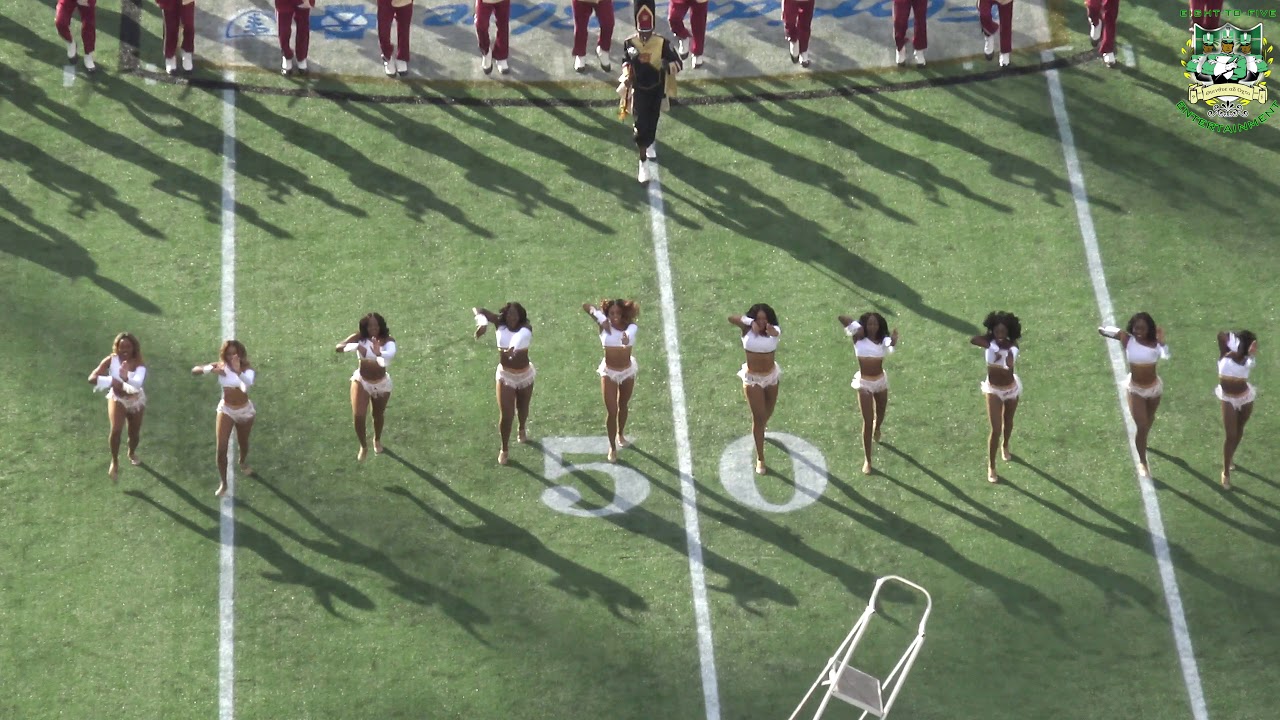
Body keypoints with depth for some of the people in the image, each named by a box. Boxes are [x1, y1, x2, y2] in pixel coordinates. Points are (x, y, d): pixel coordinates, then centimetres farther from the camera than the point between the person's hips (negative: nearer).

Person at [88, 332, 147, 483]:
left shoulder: (139, 364, -23)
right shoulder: (111, 360, -21)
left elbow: (137, 384, -40)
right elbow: (92, 378, -27)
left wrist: (126, 378, -60)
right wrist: (113, 381, -37)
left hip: (136, 401, 1)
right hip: (117, 399, -1)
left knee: (134, 434, 16)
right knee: (116, 429, -24)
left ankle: (132, 453, 53)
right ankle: (115, 462, 0)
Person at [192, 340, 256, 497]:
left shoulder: (247, 368, -20)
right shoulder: (221, 366, -14)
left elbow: (248, 383, -43)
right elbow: (194, 370, -18)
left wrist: (238, 372, -62)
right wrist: (210, 370, -38)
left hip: (244, 410, -1)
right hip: (226, 409, 1)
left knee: (243, 443, 22)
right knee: (221, 448, -7)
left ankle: (243, 465, 54)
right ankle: (223, 483, 6)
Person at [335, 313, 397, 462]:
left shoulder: (387, 340, -23)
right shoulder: (359, 338, -18)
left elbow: (391, 354, -45)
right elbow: (338, 347, -26)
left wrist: (378, 353, -69)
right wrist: (356, 346, -46)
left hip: (381, 383, 0)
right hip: (361, 381, 0)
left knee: (378, 415, 21)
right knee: (358, 416, -11)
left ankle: (377, 440, 53)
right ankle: (363, 446, 17)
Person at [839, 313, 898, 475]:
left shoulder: (883, 340, -10)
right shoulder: (859, 338, -12)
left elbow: (891, 346, -37)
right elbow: (841, 318, -19)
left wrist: (894, 340, -59)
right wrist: (857, 327, -25)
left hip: (880, 381, 3)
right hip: (864, 383, -3)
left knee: (880, 414, 27)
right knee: (867, 421, -6)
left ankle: (876, 430, 63)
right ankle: (867, 460, -1)